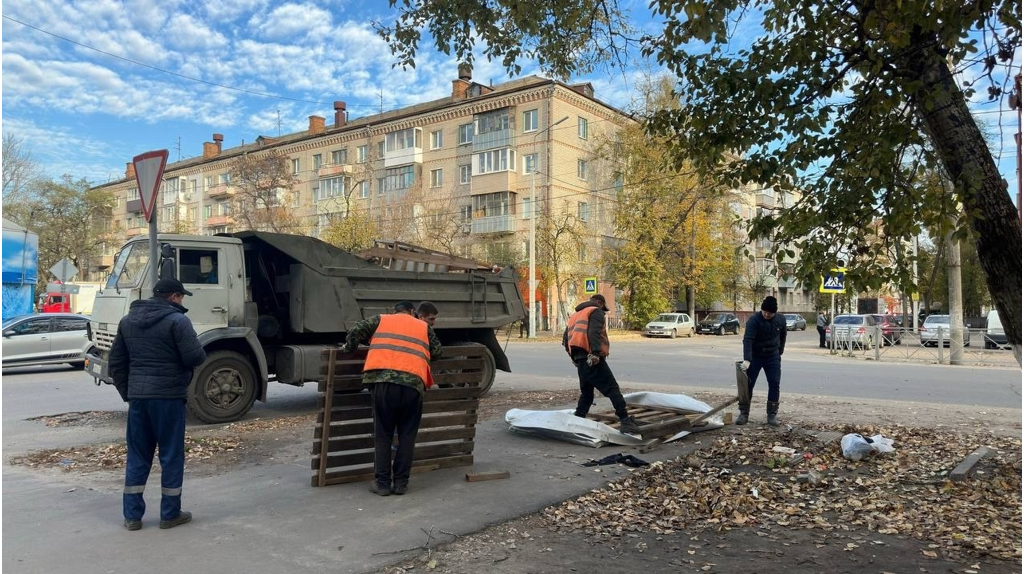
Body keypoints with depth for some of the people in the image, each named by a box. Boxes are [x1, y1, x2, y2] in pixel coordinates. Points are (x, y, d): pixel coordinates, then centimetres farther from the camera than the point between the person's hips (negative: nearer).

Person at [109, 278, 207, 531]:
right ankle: (170, 514, 12)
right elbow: (195, 357, -17)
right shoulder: (176, 320, -11)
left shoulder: (128, 321, 12)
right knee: (171, 455, 4)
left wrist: (127, 392, 18)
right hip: (169, 396, -6)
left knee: (137, 455, 13)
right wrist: (199, 351, 5)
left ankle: (132, 515, 17)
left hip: (138, 396, 6)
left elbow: (116, 362, 15)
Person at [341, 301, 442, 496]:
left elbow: (357, 330, 12)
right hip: (413, 383, 0)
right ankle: (401, 483, 15)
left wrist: (348, 348, 28)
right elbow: (436, 352, 27)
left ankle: (382, 483, 13)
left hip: (383, 380, 0)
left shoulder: (382, 319, 22)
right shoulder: (424, 327, 23)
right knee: (407, 435, 13)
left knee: (383, 434, 10)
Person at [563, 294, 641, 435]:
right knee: (612, 389, -10)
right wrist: (595, 352, -26)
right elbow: (594, 332, -17)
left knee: (586, 393, 19)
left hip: (580, 360, 8)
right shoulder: (596, 312, 2)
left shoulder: (575, 315, 26)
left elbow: (565, 339, 20)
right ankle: (625, 421, -18)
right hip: (593, 360, -8)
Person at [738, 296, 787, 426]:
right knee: (747, 384, -3)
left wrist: (779, 353, 13)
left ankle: (772, 414, 8)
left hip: (773, 357, 3)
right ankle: (743, 413, 6)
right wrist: (747, 359, -40)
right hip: (755, 356, -3)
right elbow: (748, 339, -30)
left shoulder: (781, 320, -6)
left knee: (774, 384, -2)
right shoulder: (754, 320, -21)